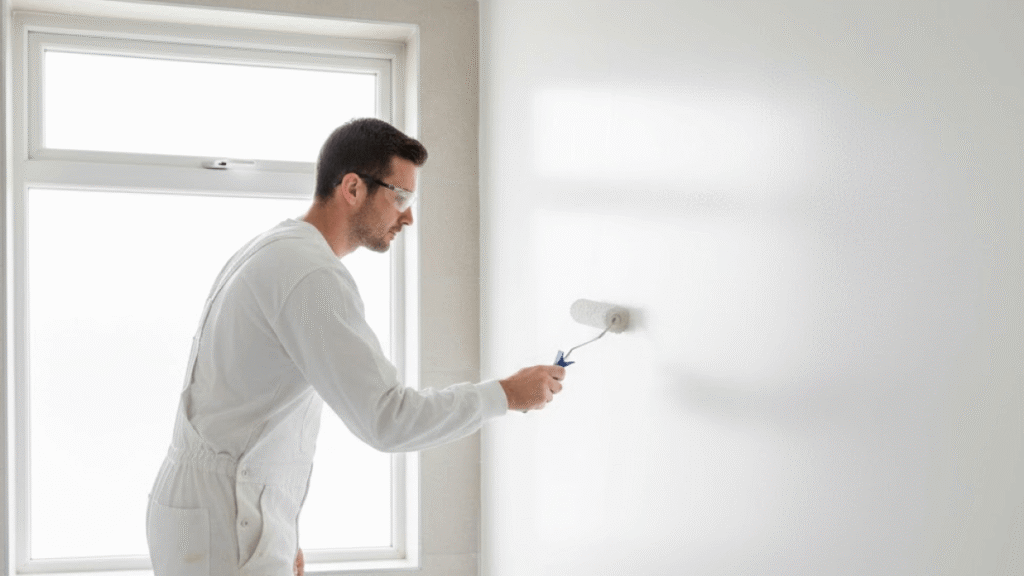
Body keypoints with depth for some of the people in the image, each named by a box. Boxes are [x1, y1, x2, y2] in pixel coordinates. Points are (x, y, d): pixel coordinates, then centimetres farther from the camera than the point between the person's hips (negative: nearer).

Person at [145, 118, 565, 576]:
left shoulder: (270, 254, 15)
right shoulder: (312, 275, -18)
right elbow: (387, 420, -23)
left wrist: (281, 532, 23)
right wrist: (507, 394, -11)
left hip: (207, 510, 10)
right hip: (223, 528, -10)